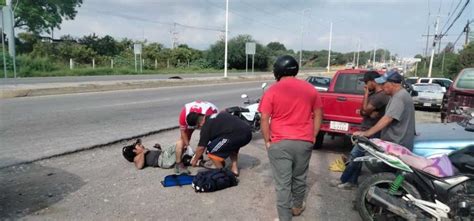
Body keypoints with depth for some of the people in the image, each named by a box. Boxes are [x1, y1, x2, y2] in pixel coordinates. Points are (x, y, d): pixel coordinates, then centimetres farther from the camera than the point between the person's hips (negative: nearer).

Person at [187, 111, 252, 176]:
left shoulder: (206, 127, 3)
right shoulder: (216, 116, 26)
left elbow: (201, 147, 9)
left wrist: (195, 160, 27)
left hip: (237, 136, -9)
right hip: (248, 132, 9)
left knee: (211, 149, 6)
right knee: (232, 145, 38)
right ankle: (235, 168, 30)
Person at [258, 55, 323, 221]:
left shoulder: (272, 91, -8)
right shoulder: (310, 89, 4)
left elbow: (264, 120, -10)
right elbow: (318, 115, 8)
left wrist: (267, 141, 0)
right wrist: (313, 137, 15)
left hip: (279, 143, -4)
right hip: (304, 142, 4)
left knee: (282, 183, 4)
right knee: (299, 178, 22)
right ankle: (297, 207, 42)